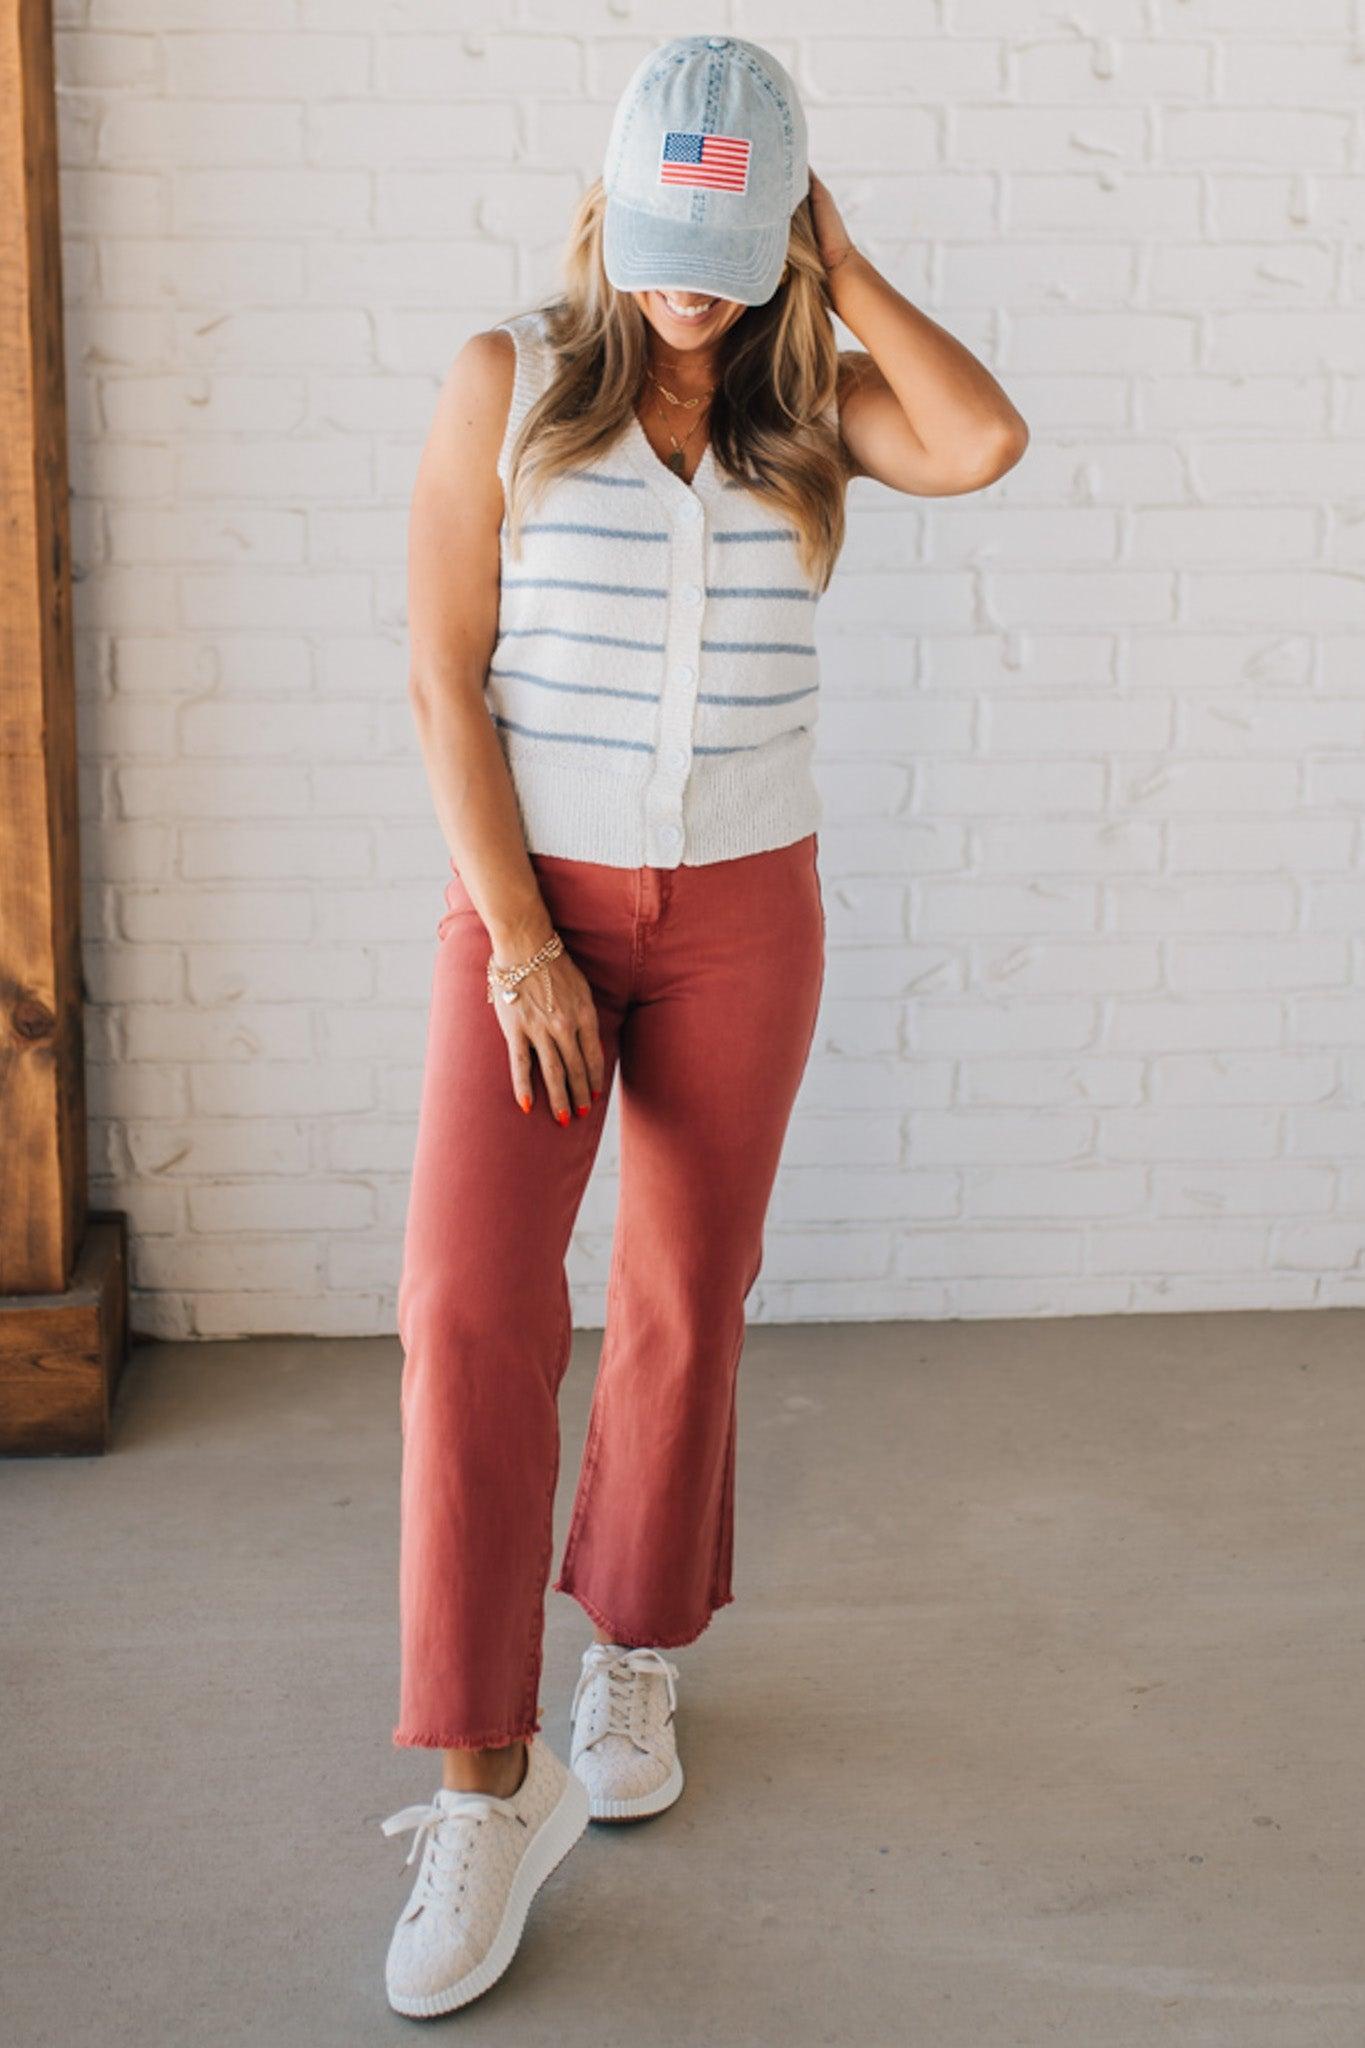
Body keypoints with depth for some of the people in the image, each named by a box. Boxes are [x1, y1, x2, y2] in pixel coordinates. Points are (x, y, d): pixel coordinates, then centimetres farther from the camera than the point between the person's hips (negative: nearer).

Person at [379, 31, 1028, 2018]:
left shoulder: (812, 400, 2)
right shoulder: (507, 381, -3)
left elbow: (985, 444, -19)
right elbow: (446, 676, -7)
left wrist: (838, 266, -9)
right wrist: (519, 943, -13)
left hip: (742, 909, 2)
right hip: (530, 898, -2)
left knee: (686, 1302, 9)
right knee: (472, 1305, -14)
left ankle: (636, 1662, 31)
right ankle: (489, 1786, -7)